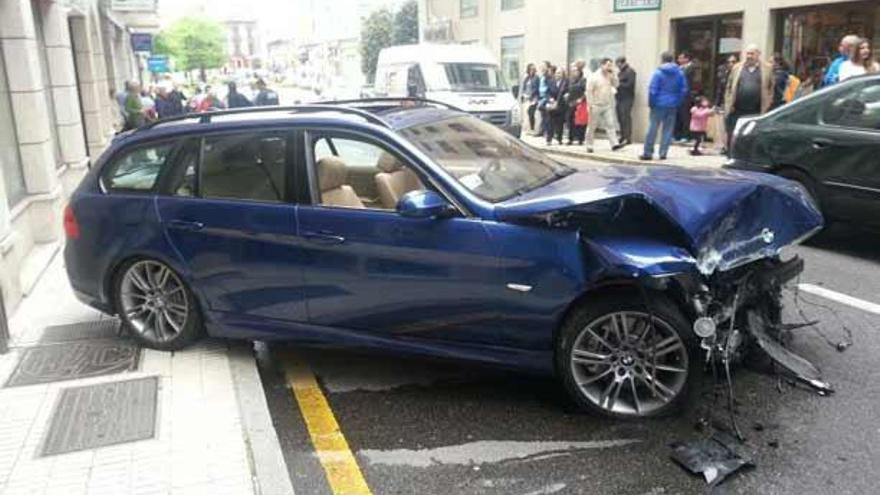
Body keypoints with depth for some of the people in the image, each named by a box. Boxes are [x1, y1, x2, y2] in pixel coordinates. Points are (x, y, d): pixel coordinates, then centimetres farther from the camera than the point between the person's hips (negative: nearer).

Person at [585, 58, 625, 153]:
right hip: (596, 106, -5)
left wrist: (613, 74, -7)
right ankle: (589, 146, 12)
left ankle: (614, 144, -9)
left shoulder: (609, 76, 8)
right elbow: (589, 91, -12)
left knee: (611, 125, -4)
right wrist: (590, 105, -15)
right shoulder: (594, 76, -10)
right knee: (592, 127, 4)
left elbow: (615, 85, 1)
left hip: (608, 106, 5)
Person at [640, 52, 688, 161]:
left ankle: (648, 152, 3)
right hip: (673, 106, 4)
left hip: (659, 104, -4)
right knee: (668, 129, 8)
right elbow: (684, 90, 5)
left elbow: (652, 90, -12)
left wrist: (651, 103, -2)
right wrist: (678, 102, 12)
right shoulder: (680, 73, 5)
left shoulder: (658, 73, -9)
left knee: (653, 128, 1)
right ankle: (663, 153, 7)